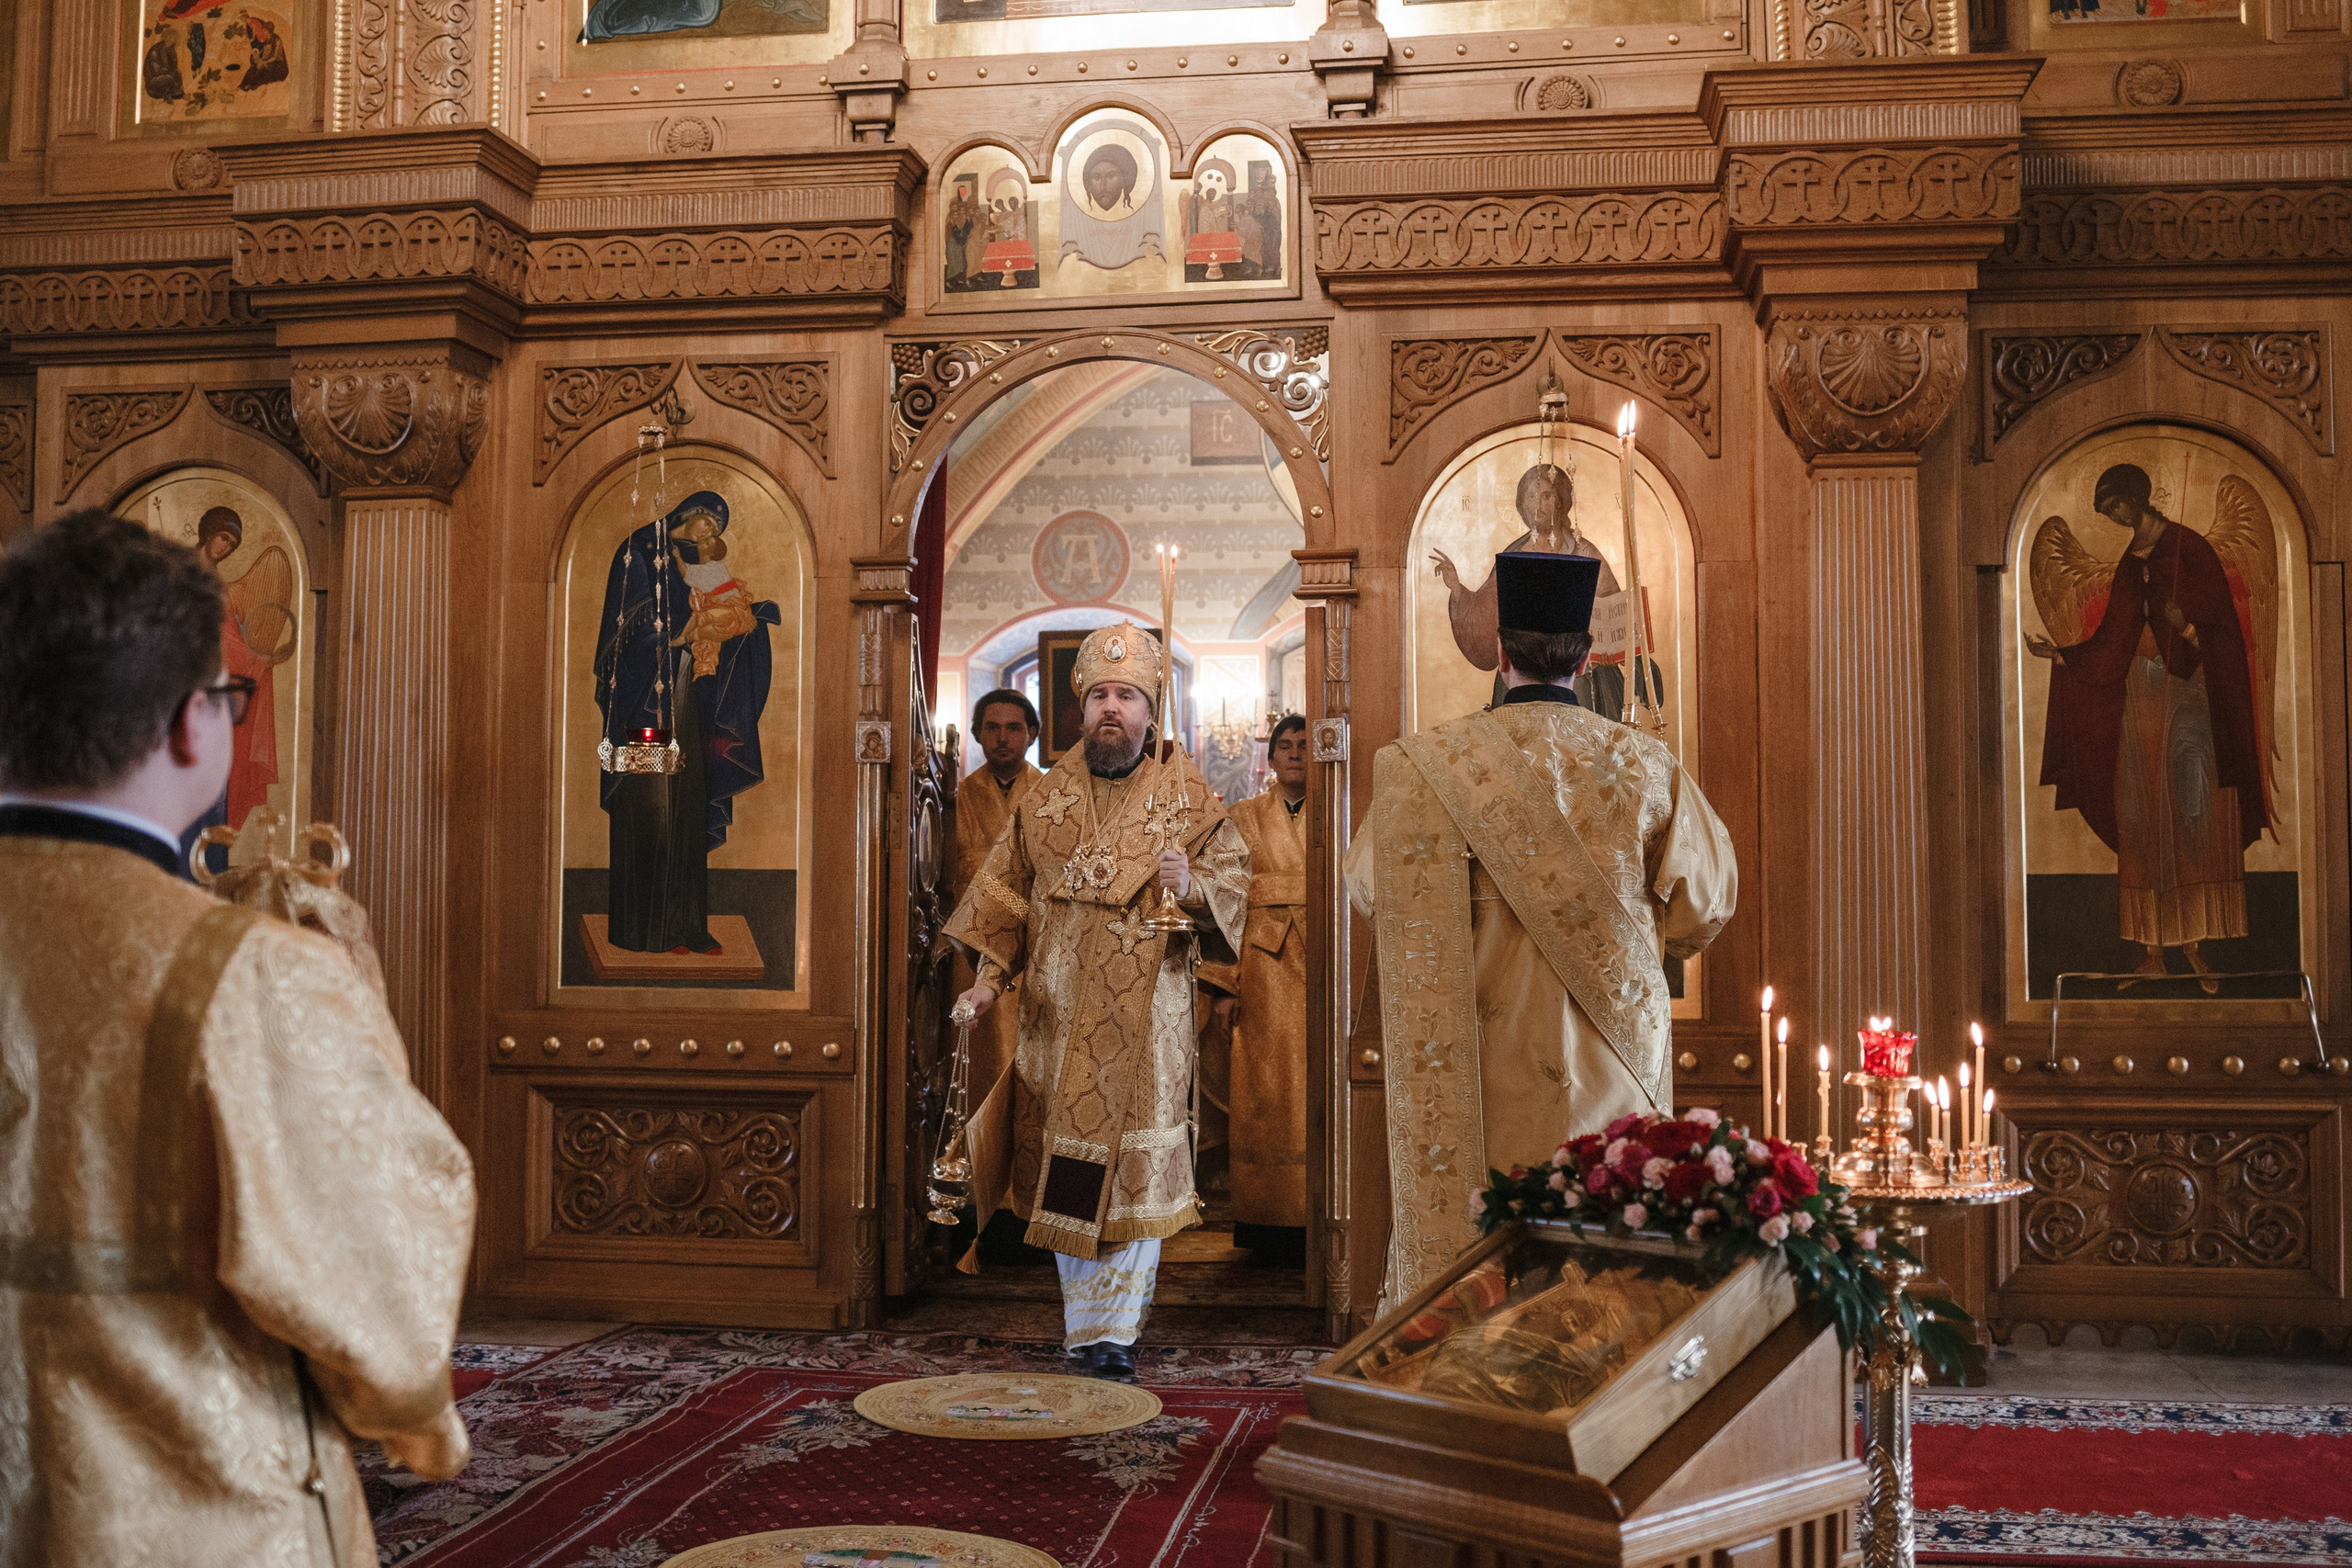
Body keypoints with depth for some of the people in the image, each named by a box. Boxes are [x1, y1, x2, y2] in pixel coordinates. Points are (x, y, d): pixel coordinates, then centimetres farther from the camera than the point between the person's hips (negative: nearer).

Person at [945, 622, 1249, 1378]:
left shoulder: (1184, 792, 2)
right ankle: (1087, 1314, 16)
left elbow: (1234, 870, 3)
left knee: (1137, 1159, -3)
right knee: (1067, 1160, 4)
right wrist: (990, 976, 6)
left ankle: (1116, 1325, 2)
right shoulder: (1047, 794, 9)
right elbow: (1008, 887, 14)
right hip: (1059, 1010, 2)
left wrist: (1192, 885, -18)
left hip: (1146, 1011, -2)